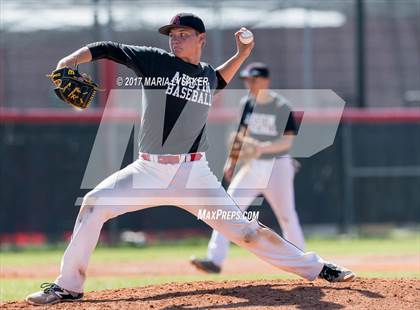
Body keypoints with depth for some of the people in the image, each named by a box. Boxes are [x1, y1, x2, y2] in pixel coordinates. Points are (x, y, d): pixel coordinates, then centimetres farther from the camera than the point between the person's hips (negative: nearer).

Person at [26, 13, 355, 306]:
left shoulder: (208, 73, 10)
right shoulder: (155, 61, -1)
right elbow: (107, 49, 0)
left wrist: (241, 55, 23)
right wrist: (68, 62, -15)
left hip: (194, 174, 1)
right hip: (149, 171, -1)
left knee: (242, 229, -3)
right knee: (95, 204, -19)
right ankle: (68, 285, -9)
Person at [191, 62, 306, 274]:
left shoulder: (281, 107, -11)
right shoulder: (246, 104, 4)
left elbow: (287, 141, -16)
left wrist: (263, 148, -30)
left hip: (277, 167, -4)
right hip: (252, 167, 4)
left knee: (287, 216, 3)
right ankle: (215, 260, -17)